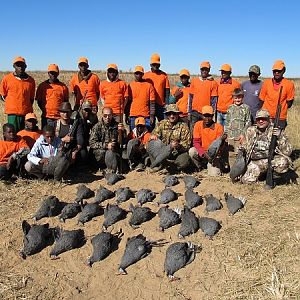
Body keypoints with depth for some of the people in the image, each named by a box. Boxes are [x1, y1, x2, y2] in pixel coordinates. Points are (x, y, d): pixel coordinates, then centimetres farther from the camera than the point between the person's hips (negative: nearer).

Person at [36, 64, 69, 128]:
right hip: (46, 117, 0)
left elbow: (66, 101, 12)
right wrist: (44, 110, -1)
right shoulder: (42, 86, 7)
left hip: (60, 117, 0)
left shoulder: (63, 86, 7)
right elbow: (39, 101, 10)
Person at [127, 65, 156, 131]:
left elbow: (152, 102, 2)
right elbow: (128, 101, 9)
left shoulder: (149, 85, 4)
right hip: (133, 116, 1)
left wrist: (152, 116, -5)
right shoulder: (130, 86, 8)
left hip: (146, 116, -1)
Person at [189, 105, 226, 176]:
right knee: (192, 151, -30)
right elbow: (196, 142, -11)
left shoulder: (218, 127, -11)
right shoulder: (198, 124, -7)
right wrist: (203, 153, -27)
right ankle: (200, 167, 1)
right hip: (203, 151, 2)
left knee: (214, 174, -20)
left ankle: (218, 165, 18)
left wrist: (221, 140, -37)